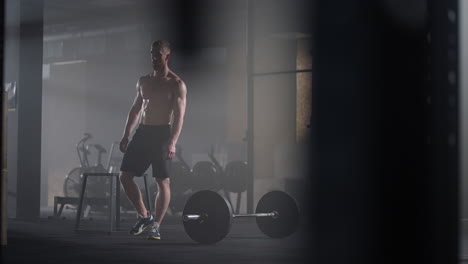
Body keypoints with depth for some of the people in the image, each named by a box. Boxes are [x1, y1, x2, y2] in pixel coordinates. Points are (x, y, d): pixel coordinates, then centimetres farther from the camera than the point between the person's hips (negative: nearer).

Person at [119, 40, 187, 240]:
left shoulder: (176, 84, -5)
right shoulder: (143, 81, 13)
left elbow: (179, 115, -12)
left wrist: (172, 142, -22)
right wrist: (126, 135, 13)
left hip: (162, 133, -6)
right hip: (142, 132, 6)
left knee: (163, 181, -5)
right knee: (125, 176, 1)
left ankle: (156, 225, 2)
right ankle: (144, 216, 15)